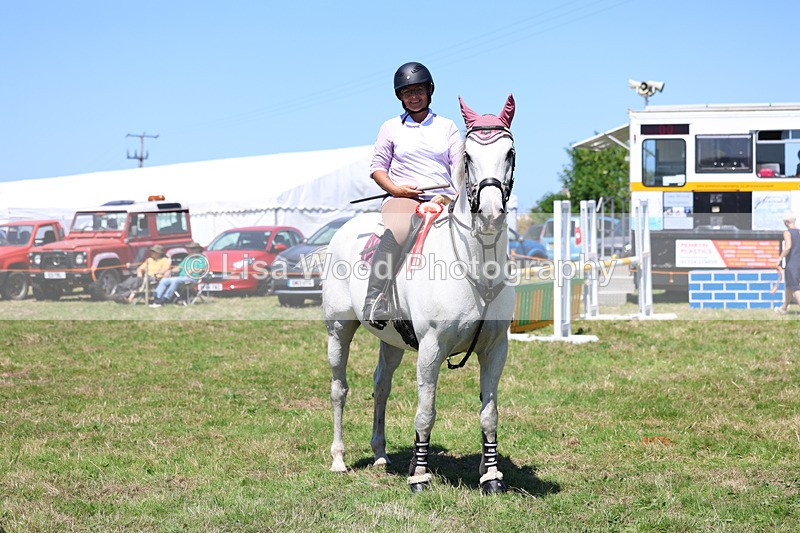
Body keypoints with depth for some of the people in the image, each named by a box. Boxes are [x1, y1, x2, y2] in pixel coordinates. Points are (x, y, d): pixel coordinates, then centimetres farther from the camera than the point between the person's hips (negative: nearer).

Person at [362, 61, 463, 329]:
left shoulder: (447, 127, 16)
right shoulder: (391, 127, 15)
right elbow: (377, 166, 12)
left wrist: (448, 197, -9)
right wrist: (395, 189, -7)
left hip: (441, 200, 2)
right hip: (402, 198, -2)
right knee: (398, 231, -37)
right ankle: (375, 299, -41)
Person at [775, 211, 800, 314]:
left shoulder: (787, 232, -12)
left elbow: (788, 247, -26)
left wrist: (780, 258, -19)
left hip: (791, 264, -7)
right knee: (789, 287, 22)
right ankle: (784, 308, 35)